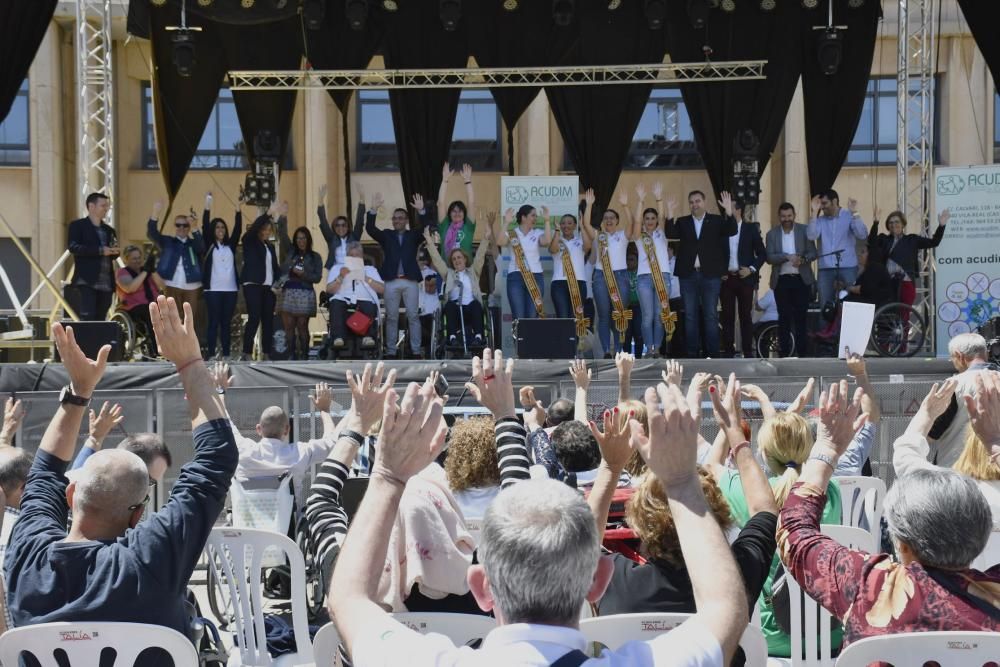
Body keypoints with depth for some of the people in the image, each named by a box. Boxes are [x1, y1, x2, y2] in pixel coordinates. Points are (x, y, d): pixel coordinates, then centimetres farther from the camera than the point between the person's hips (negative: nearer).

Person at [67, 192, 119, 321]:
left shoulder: (109, 230, 21)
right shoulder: (77, 225, 3)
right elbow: (73, 247, -12)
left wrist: (114, 251, -4)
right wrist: (100, 250, -19)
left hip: (106, 283, 6)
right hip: (86, 281, -6)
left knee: (100, 320, 4)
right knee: (87, 319, -14)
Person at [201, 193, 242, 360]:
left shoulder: (230, 245, 12)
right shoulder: (209, 245, 4)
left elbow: (238, 230, 3)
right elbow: (205, 226, -6)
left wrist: (238, 209, -7)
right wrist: (208, 206, -15)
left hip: (231, 289, 3)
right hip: (213, 289, -3)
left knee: (227, 322, 6)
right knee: (213, 322, -3)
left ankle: (227, 354, 8)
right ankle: (210, 355, -2)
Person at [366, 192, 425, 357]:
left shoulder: (414, 235, 10)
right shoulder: (386, 235, 12)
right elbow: (370, 228, -3)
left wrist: (421, 211, -21)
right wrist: (373, 210, -17)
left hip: (410, 281, -1)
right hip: (391, 281, 1)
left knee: (413, 316, 0)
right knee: (391, 317, 3)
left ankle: (416, 350, 3)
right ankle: (390, 351, 7)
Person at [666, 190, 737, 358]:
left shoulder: (717, 221, 5)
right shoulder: (682, 222, 8)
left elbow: (732, 231, -11)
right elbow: (670, 234, -8)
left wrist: (729, 212, -27)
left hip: (710, 275, -2)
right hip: (688, 275, 2)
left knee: (711, 315, 1)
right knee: (690, 316, 4)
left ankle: (712, 354, 4)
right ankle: (692, 354, 8)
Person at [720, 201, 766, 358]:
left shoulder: (751, 228, 5)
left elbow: (762, 254, 5)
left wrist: (752, 269, -8)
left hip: (744, 278, -1)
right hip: (726, 278, 1)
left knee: (746, 315, 0)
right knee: (727, 316, 0)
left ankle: (748, 351, 3)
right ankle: (728, 351, 4)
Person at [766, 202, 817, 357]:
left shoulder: (805, 230, 3)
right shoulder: (772, 234, 5)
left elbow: (813, 253, 0)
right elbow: (769, 257, -4)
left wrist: (803, 259, -21)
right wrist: (787, 257, -19)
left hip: (801, 280, -1)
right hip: (781, 280, 1)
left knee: (801, 317, 0)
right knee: (784, 318, 3)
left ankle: (802, 352, 4)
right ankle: (784, 353, 7)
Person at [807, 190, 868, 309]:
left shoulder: (849, 216, 3)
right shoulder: (820, 220, 10)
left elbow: (862, 235, -10)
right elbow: (811, 236, -6)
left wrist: (855, 213, -18)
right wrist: (814, 213, -8)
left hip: (847, 267, -2)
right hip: (826, 268, 3)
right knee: (825, 304, 3)